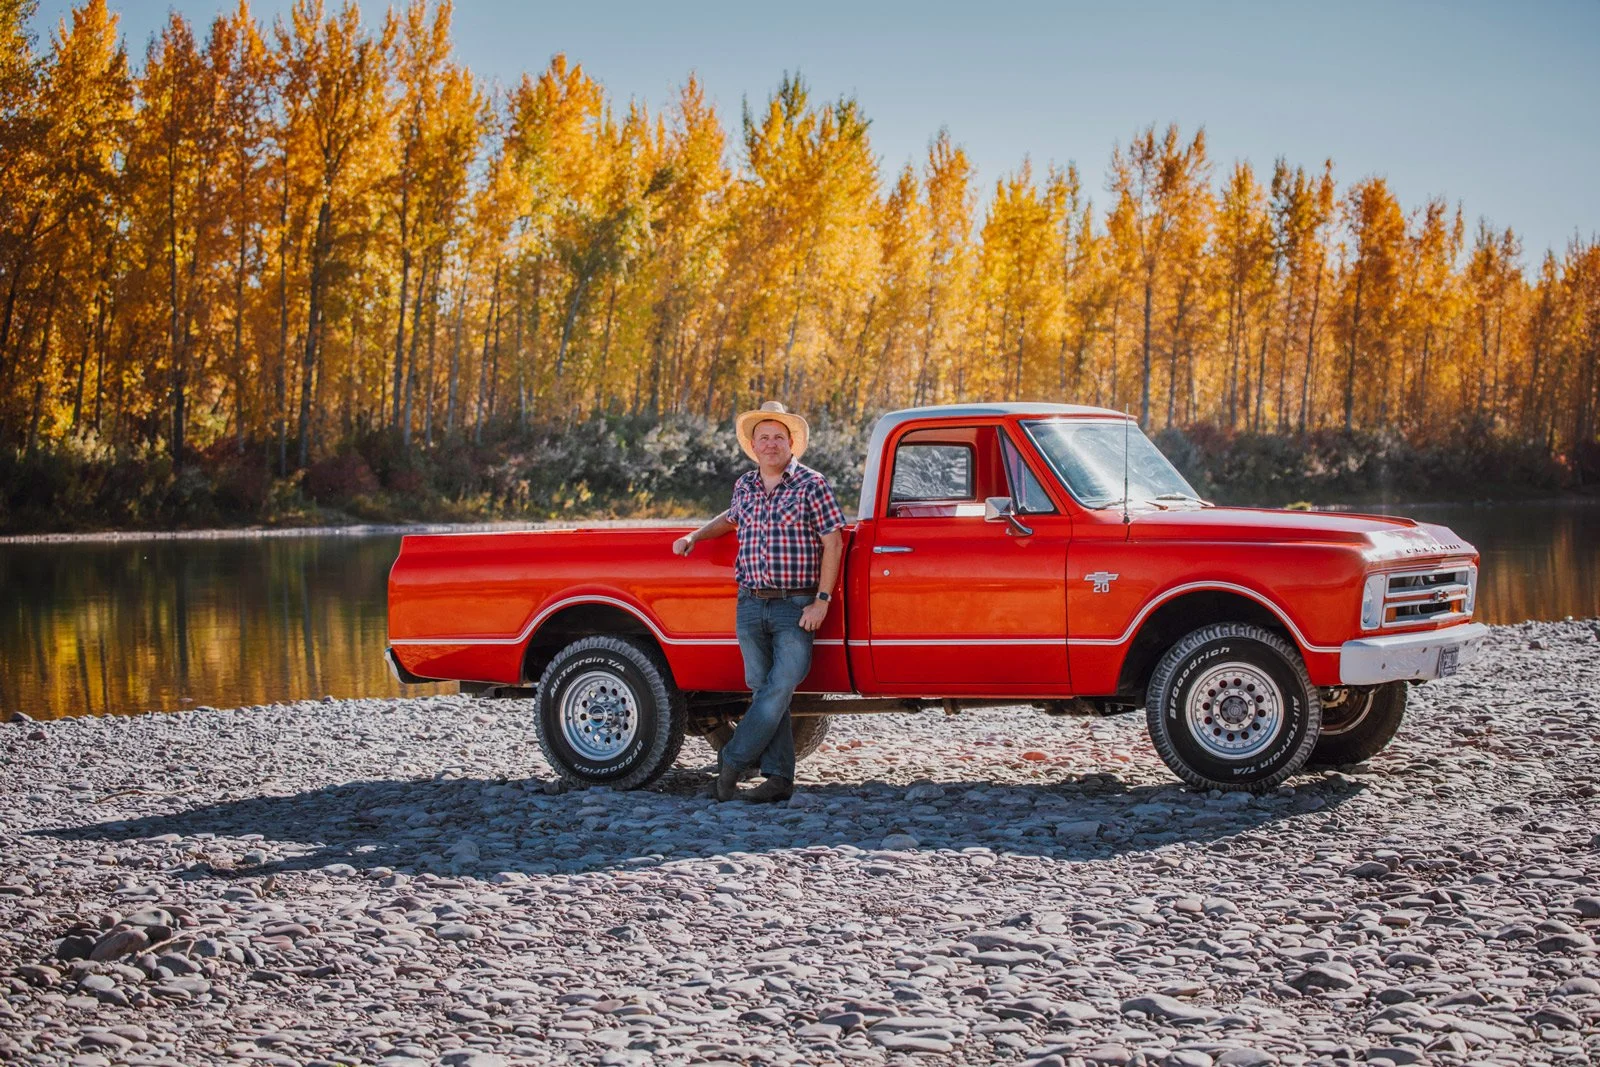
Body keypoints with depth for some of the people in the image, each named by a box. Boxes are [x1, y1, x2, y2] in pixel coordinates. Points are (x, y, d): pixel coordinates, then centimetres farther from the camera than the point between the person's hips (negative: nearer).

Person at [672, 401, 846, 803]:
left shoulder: (811, 484, -4)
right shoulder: (744, 486, 11)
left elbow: (833, 543, -6)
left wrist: (822, 601, -11)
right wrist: (696, 535, 20)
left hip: (797, 607, -5)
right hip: (750, 605, 5)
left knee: (781, 687, -12)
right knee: (764, 691, 3)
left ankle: (732, 760, -4)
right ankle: (779, 778, 6)